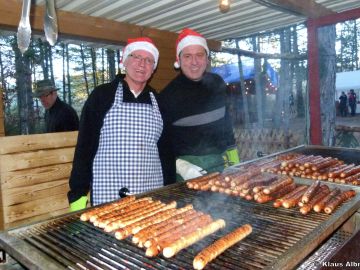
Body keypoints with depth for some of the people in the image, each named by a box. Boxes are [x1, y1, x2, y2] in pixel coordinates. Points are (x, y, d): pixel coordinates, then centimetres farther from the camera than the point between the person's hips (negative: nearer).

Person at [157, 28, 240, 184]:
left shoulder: (217, 83, 4)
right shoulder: (168, 95, -10)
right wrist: (180, 166, -19)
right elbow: (162, 141, -8)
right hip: (189, 164, -4)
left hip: (221, 162, 5)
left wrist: (233, 156, 12)